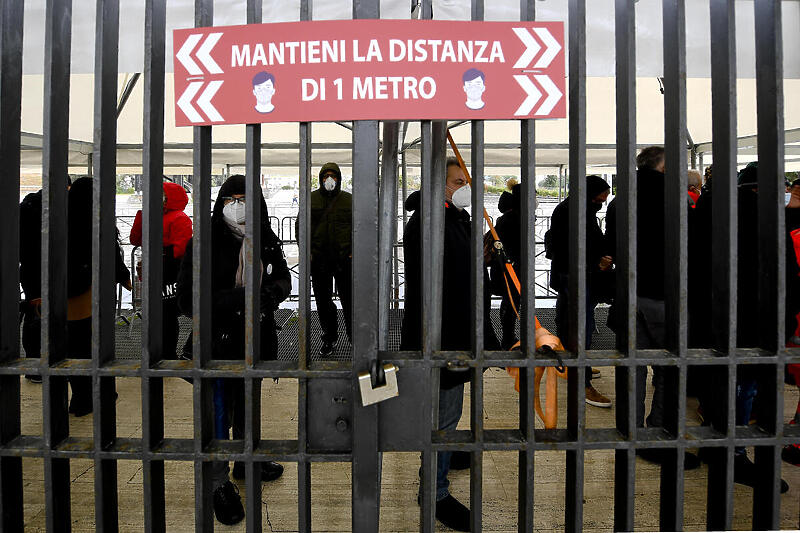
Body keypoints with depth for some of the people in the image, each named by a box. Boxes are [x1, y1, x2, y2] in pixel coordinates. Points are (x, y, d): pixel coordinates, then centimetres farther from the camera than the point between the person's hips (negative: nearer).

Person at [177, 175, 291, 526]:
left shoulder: (266, 240, -1)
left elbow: (283, 277, 10)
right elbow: (188, 301, -20)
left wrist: (272, 291, -14)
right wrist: (236, 298, -31)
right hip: (219, 343, -5)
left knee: (248, 407, 24)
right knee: (219, 415, 6)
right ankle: (219, 484, 27)